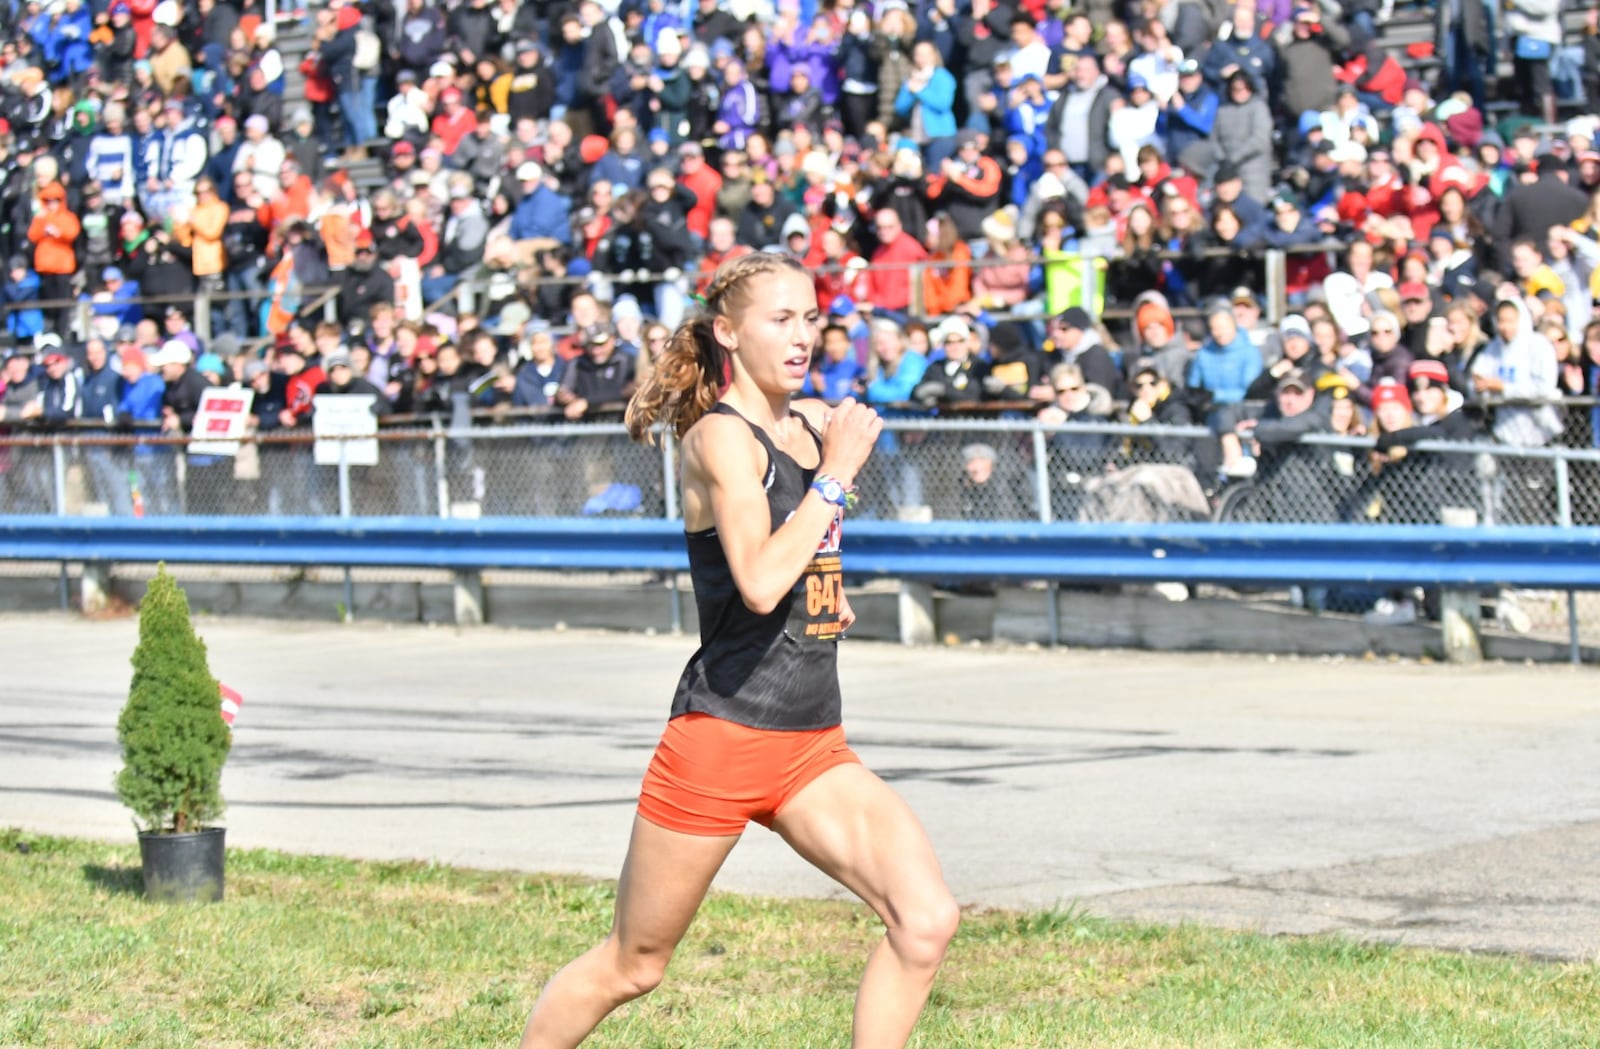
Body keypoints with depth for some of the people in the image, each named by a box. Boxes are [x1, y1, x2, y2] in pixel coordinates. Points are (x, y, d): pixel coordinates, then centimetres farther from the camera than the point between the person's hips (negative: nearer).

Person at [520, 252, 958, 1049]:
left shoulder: (813, 424, 10)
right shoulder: (720, 436, -13)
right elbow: (759, 584, -29)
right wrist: (836, 473, -22)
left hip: (814, 745, 7)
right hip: (723, 738, -7)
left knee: (926, 921, -12)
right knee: (631, 966, 7)